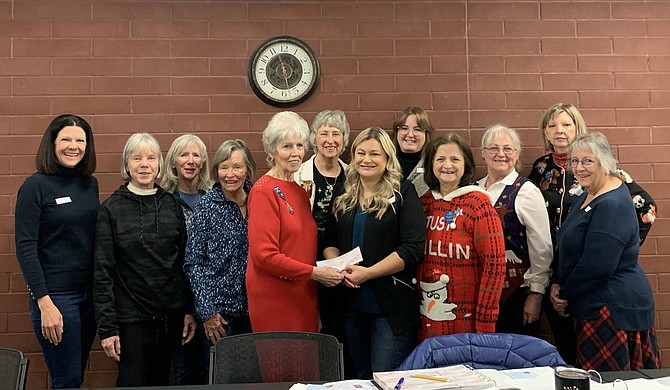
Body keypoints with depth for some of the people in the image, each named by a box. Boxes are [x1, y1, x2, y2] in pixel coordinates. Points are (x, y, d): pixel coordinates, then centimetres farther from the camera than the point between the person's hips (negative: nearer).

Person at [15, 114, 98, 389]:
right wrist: (44, 303, -18)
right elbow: (25, 248, -12)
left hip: (90, 293, 5)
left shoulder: (90, 183, 7)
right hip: (55, 294, -5)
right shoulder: (35, 186, -8)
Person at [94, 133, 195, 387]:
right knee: (132, 383, 4)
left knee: (161, 381, 13)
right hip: (131, 316, -3)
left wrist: (189, 310, 4)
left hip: (171, 315, 3)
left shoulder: (172, 205, 5)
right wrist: (106, 327, -10)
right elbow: (102, 273, -6)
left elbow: (184, 261, 8)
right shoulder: (111, 210, -5)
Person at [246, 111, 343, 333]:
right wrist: (314, 273, -14)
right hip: (273, 297, -7)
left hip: (303, 297, 7)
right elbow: (264, 255, -17)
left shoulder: (300, 191, 13)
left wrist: (332, 268, 6)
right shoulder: (264, 191, -11)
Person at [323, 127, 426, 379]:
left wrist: (367, 273, -18)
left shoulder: (403, 193, -7)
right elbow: (330, 242, 14)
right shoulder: (344, 196, 10)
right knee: (361, 378, 17)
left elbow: (413, 248, -15)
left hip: (392, 307, -5)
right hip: (352, 304, 5)